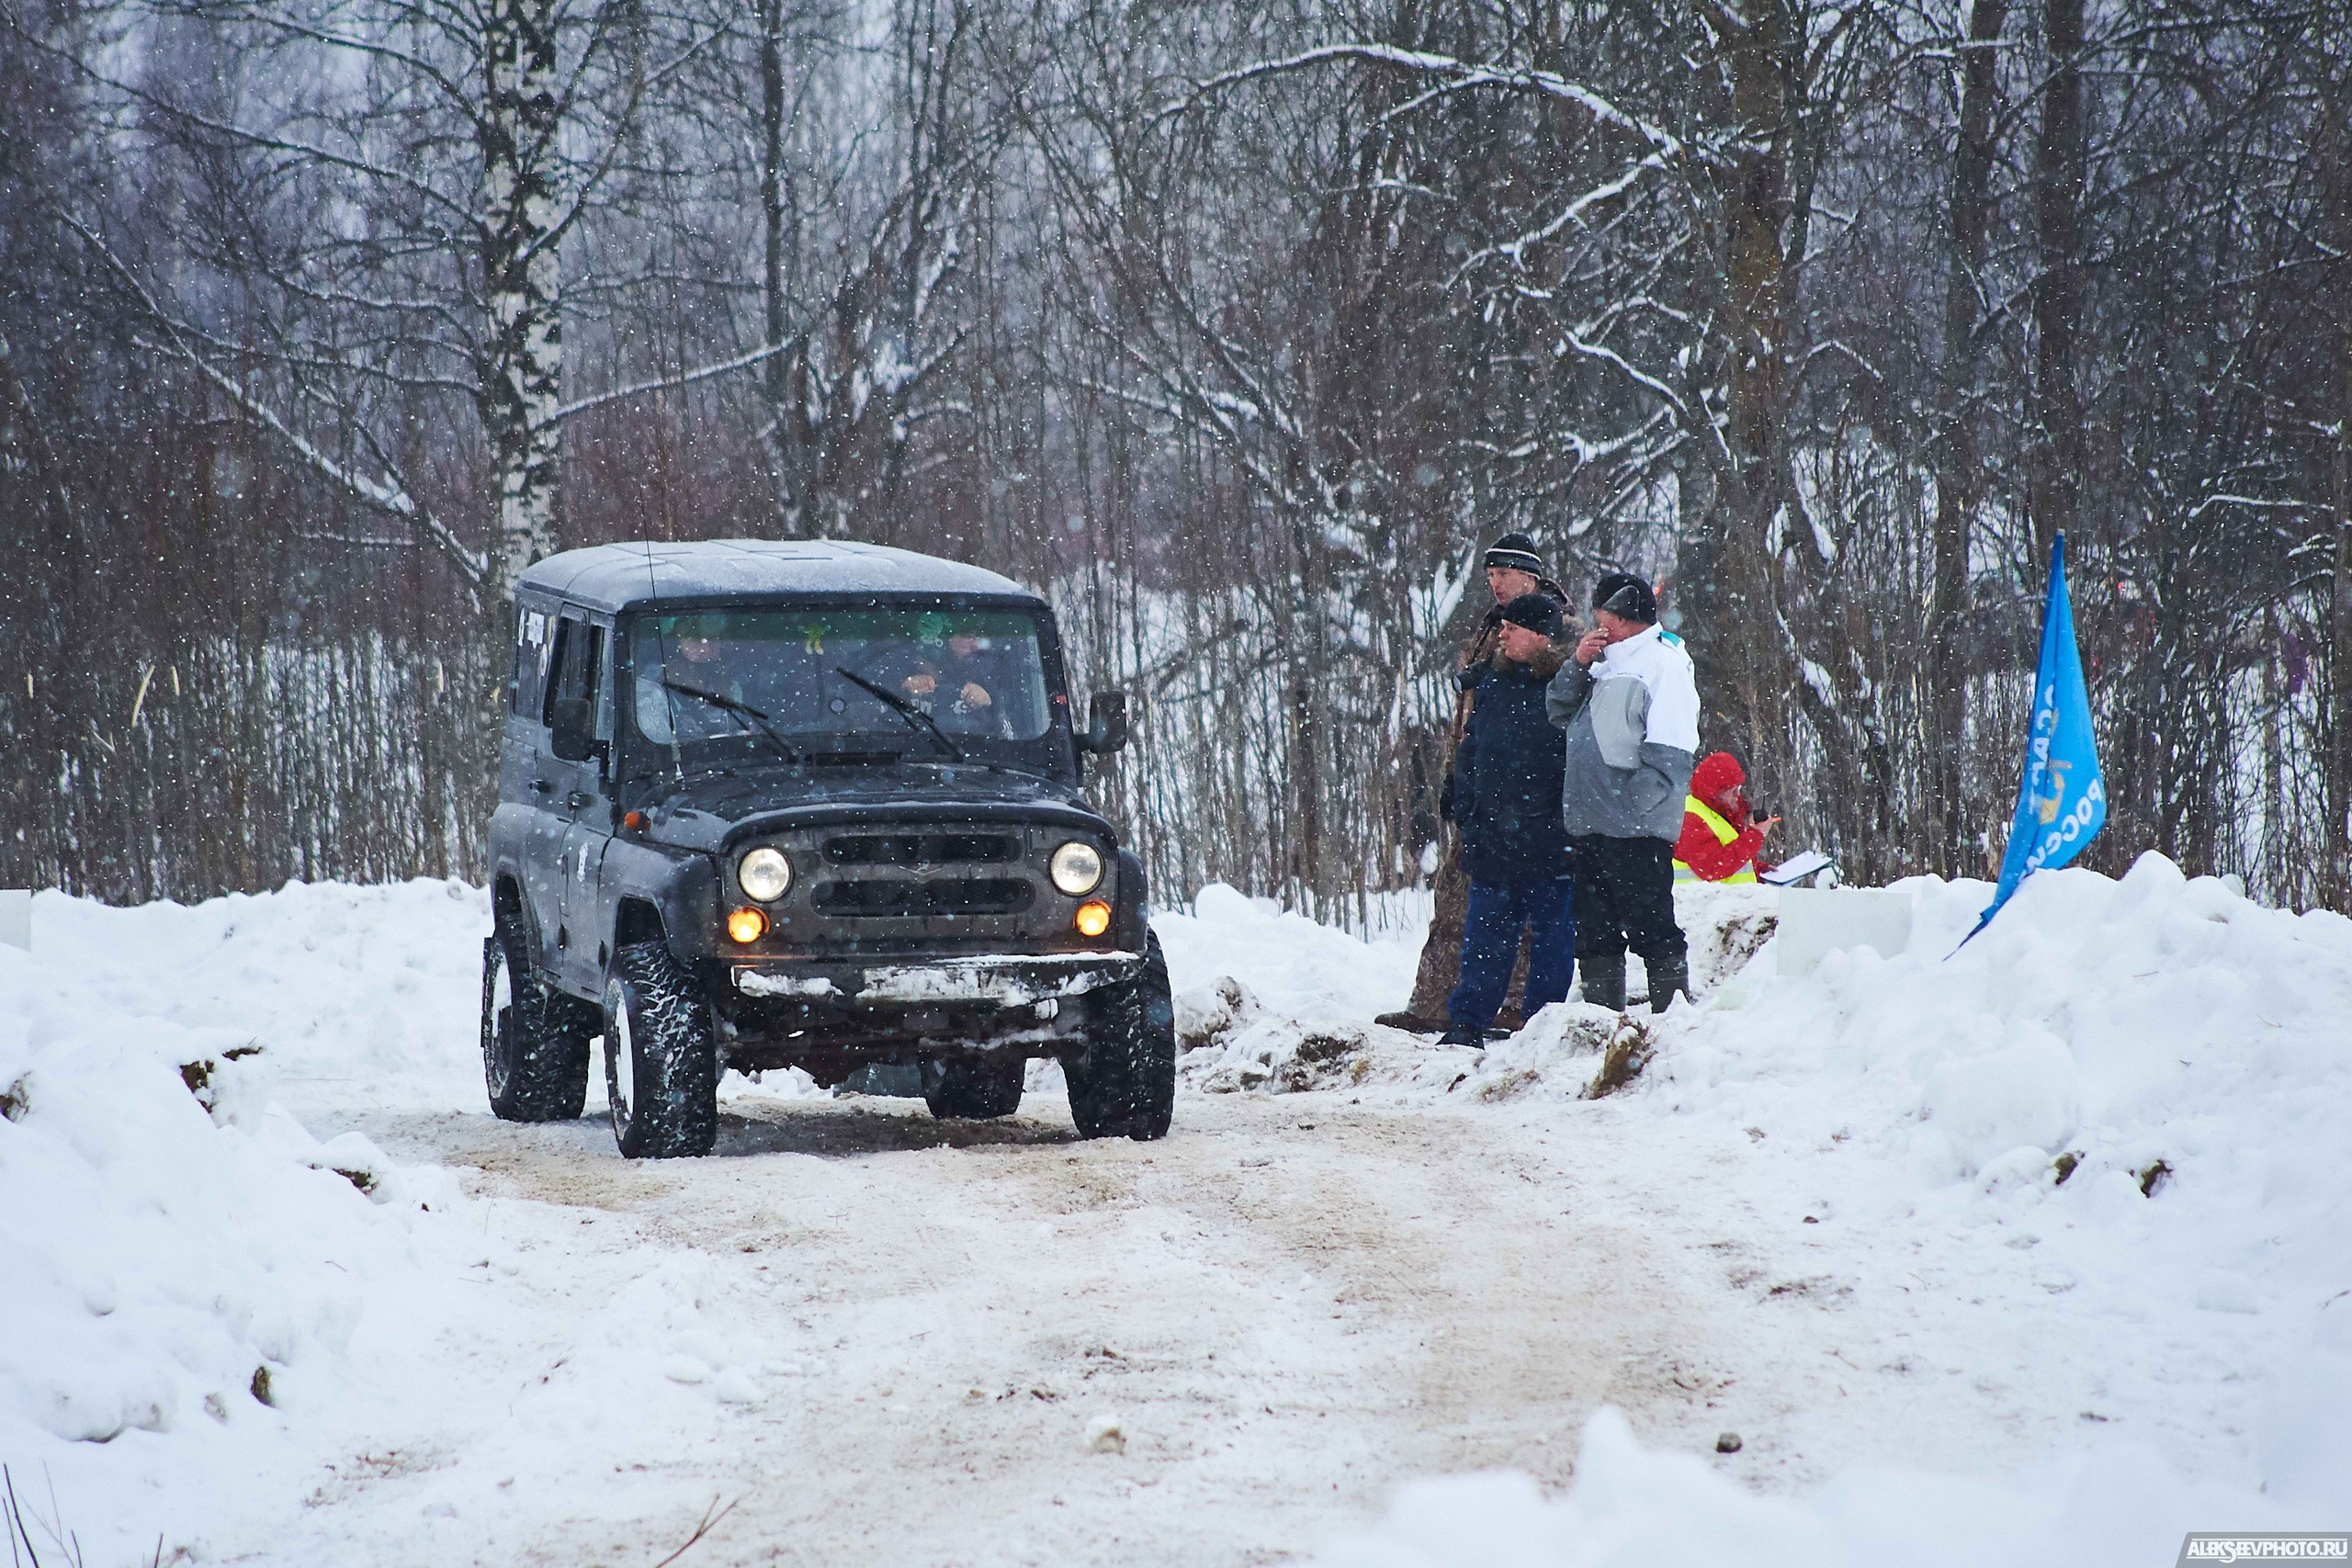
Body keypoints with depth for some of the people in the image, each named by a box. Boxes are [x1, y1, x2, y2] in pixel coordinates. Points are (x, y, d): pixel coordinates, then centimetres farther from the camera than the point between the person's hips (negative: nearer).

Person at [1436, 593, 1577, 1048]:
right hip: (1491, 835, 5)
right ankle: (1467, 1023, 8)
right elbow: (1470, 750, 19)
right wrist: (1462, 807, 13)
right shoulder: (1492, 682, 11)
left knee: (1551, 934, 4)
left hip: (1548, 837, -5)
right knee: (1485, 933, 6)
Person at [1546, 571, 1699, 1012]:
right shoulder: (1606, 664, 21)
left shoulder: (1663, 664, -5)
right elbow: (1557, 711, 19)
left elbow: (1669, 750, -13)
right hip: (1588, 827, 9)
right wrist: (1579, 664, 4)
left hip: (1637, 829, -9)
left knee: (1652, 930, -8)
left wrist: (1636, 807, -20)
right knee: (1595, 935, 11)